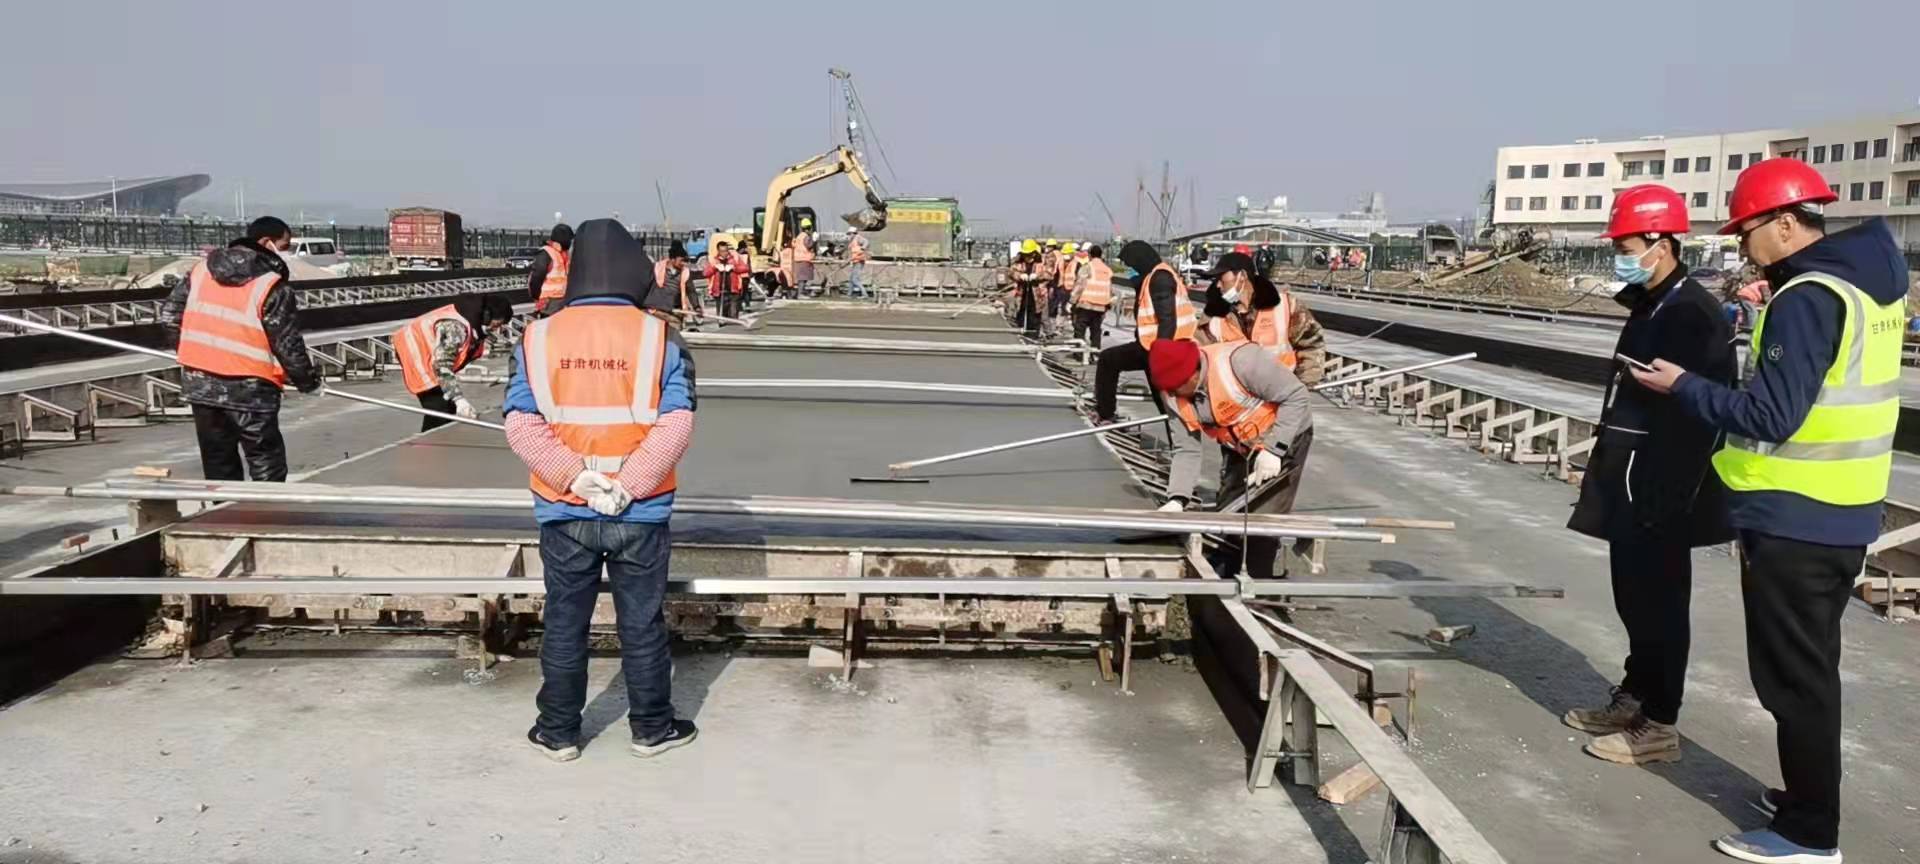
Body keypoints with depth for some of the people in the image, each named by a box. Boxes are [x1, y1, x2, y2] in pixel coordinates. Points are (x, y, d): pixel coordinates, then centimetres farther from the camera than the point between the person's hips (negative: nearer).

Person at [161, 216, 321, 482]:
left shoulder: (201, 270, 6)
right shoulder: (273, 288, -13)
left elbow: (170, 313, 12)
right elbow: (288, 345, -11)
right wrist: (309, 381, 4)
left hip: (199, 384, 6)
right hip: (248, 391, -6)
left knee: (218, 463, 17)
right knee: (267, 465, 4)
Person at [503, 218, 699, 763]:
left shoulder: (538, 337, -2)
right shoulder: (656, 336, -7)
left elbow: (520, 427, -8)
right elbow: (676, 425, -14)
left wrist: (575, 476, -13)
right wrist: (629, 484, -15)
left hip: (564, 512, 2)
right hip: (640, 514, -1)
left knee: (564, 622, 14)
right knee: (641, 622, 11)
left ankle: (558, 733, 26)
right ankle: (652, 728, 24)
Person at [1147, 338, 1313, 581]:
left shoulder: (1238, 360, -35)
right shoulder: (1173, 396, -14)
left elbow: (1296, 395, -27)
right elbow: (1186, 450, -9)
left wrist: (1272, 449, -29)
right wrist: (1178, 498, -22)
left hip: (1285, 435, -6)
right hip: (1238, 448, 6)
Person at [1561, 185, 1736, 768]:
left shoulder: (1693, 314, -18)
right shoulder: (1650, 305, 13)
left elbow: (1695, 417, -23)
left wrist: (1663, 500, -23)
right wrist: (1607, 475, 21)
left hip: (1660, 491, -10)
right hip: (1630, 484, 10)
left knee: (1659, 604, 0)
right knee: (1634, 597, 18)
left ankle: (1659, 726, 11)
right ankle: (1633, 697, 31)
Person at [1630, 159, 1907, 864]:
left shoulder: (1807, 297, -20)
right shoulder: (1867, 279, 10)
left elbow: (1771, 416, -24)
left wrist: (1683, 386, -13)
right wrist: (1766, 321, 10)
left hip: (1794, 521, -10)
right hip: (1844, 514, 10)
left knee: (1793, 677, 1)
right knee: (1810, 668, 21)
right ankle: (1809, 797, 33)